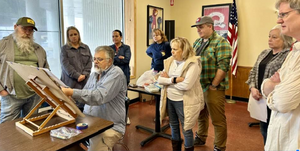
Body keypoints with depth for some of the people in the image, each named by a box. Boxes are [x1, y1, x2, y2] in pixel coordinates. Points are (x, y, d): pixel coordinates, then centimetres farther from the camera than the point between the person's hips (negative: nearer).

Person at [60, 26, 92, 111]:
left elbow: (90, 62, 8)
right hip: (70, 82, -2)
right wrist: (77, 76, -13)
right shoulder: (64, 48, 8)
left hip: (85, 81, 2)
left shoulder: (86, 48, 16)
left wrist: (84, 74, -7)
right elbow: (65, 64, -3)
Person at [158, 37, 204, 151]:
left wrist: (168, 79, -14)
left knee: (186, 130, 7)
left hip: (184, 101, -6)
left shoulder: (193, 63, -17)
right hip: (169, 99, 7)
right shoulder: (169, 61, 3)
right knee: (173, 126, 21)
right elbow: (160, 80, -3)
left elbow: (186, 85, -26)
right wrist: (174, 80, -20)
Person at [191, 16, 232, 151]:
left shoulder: (220, 42, -11)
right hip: (198, 87, 7)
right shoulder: (197, 42, 12)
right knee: (200, 115, 22)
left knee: (217, 120, 4)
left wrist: (213, 86, -17)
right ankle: (200, 138, 41)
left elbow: (223, 67, -18)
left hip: (213, 88, -7)